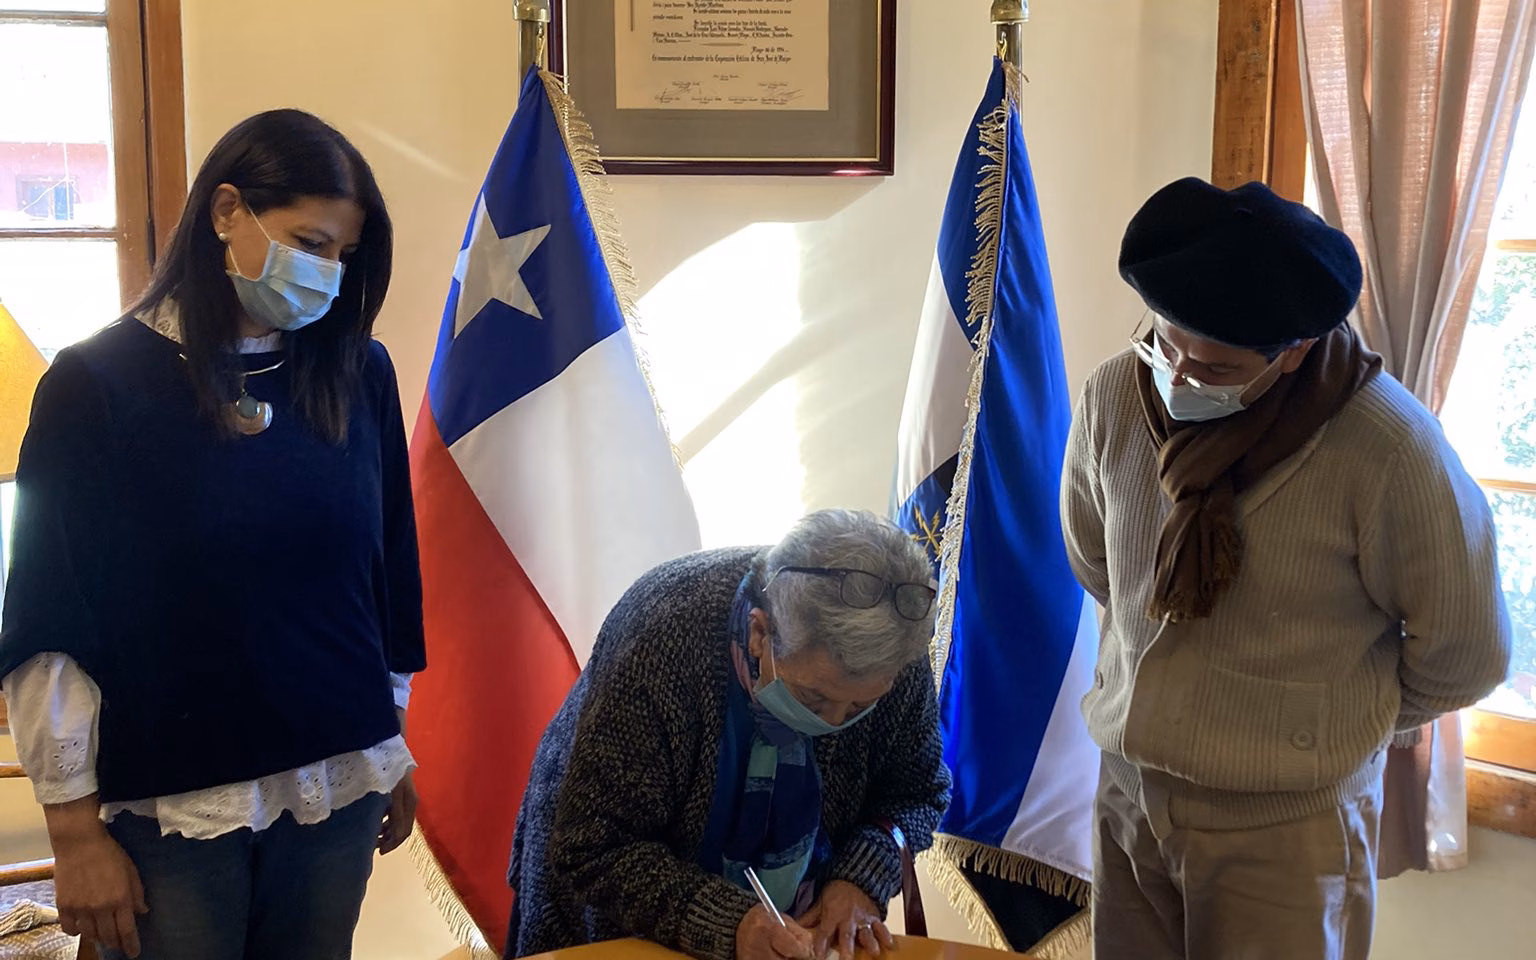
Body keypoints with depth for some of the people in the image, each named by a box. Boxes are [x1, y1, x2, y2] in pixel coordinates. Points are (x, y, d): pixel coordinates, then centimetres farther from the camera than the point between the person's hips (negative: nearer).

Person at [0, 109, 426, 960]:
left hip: (338, 786, 3)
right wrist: (75, 827, -6)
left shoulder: (358, 374, 1)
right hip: (167, 802, -3)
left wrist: (393, 748, 14)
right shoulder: (96, 385, -8)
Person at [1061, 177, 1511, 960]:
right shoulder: (1114, 396, -9)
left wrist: (1331, 726, 6)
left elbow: (1460, 657, -7)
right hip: (1129, 788, 4)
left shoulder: (1389, 450, -21)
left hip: (1285, 820, -4)